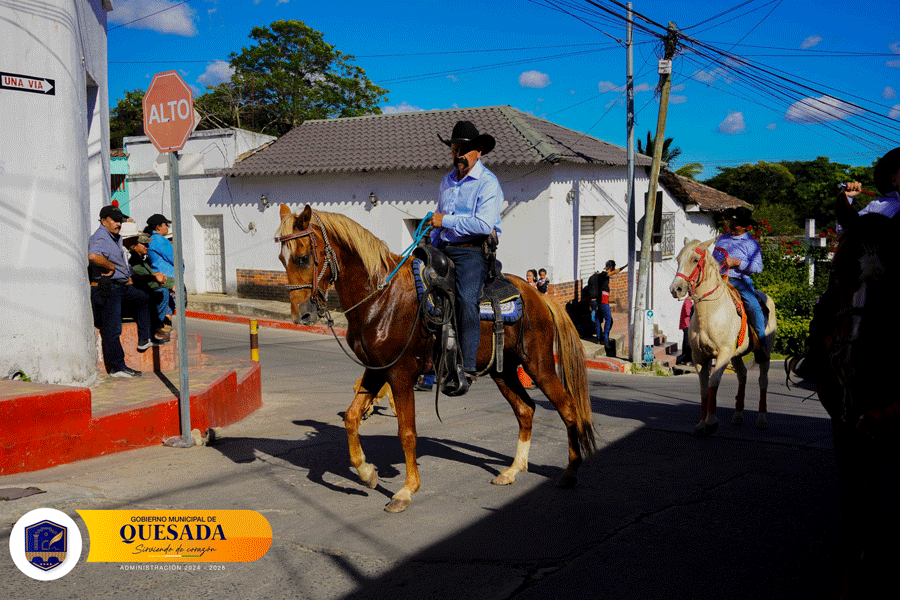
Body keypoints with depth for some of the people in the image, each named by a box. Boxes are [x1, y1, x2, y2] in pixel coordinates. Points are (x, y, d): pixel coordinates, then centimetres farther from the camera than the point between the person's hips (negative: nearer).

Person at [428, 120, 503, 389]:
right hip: (444, 249, 7)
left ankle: (467, 367, -20)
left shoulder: (488, 183, -7)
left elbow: (485, 224, -20)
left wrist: (446, 220, -15)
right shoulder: (447, 180, 18)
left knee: (466, 300, -23)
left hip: (472, 251, -7)